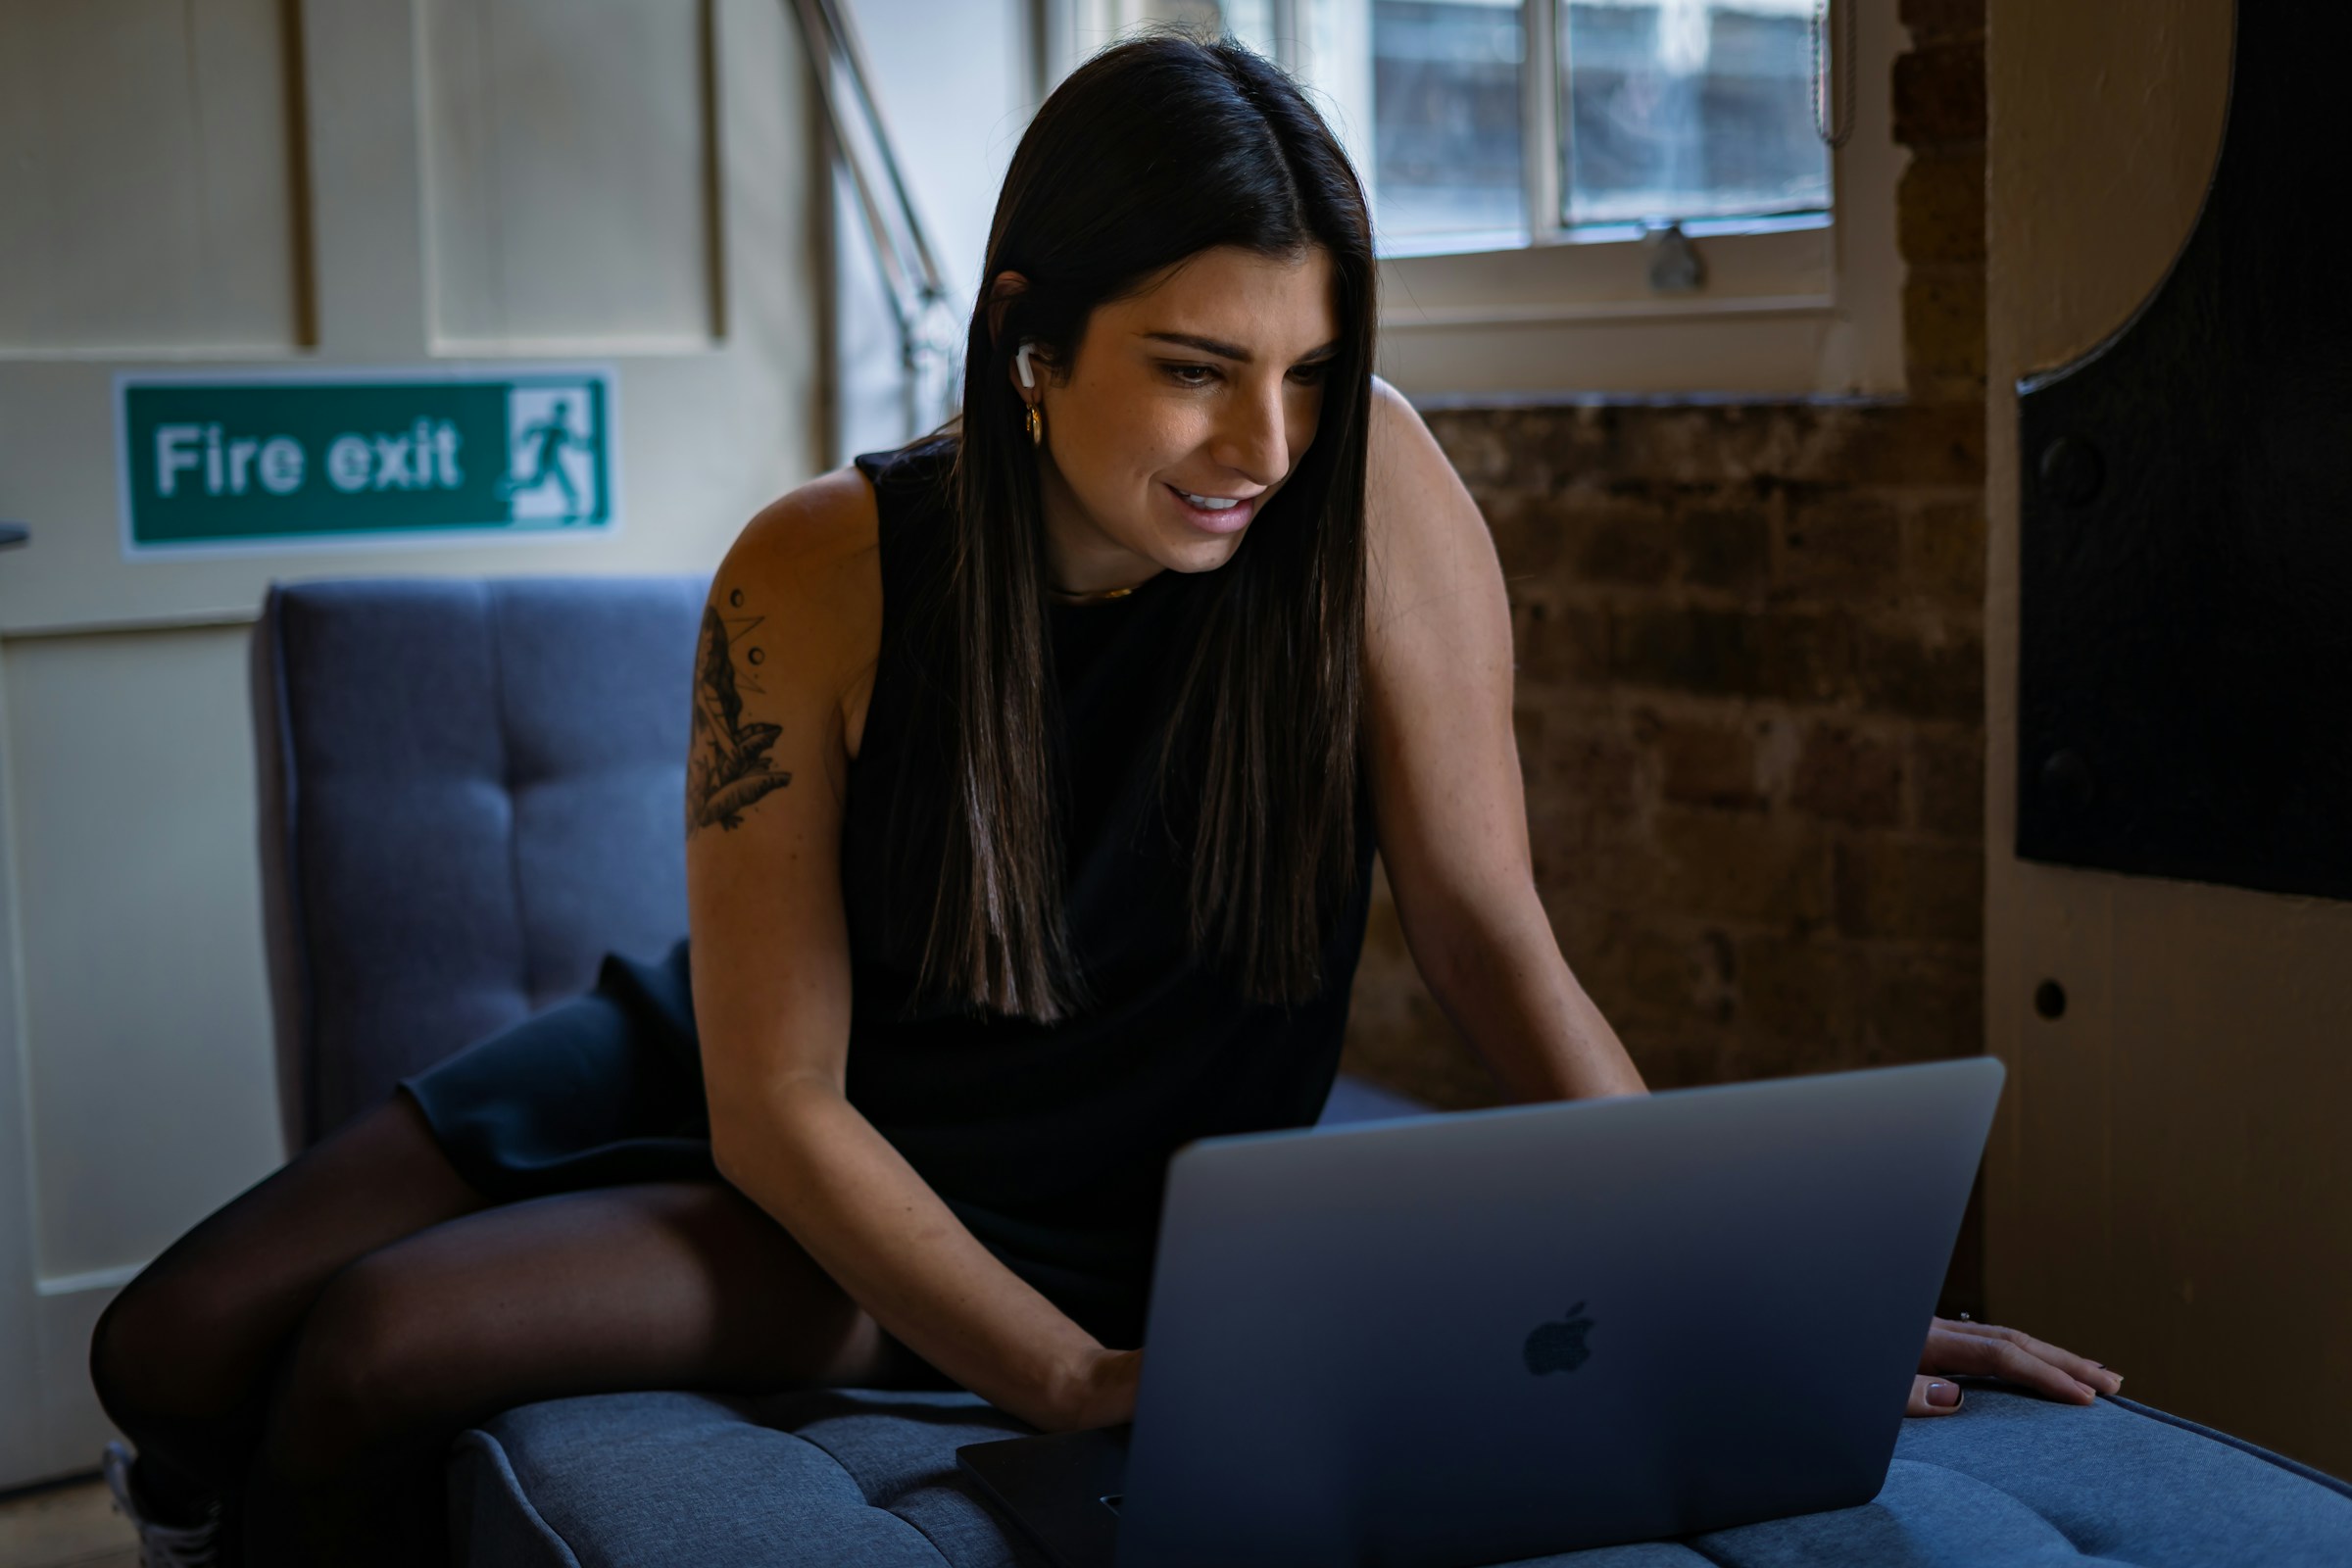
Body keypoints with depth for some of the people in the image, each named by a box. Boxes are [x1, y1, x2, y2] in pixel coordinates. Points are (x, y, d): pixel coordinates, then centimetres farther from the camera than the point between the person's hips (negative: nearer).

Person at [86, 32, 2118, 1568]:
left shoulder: (1365, 487, -24)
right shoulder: (824, 577, -22)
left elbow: (1494, 933, -19)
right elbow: (778, 1100, -21)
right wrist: (1075, 1383, -33)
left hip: (1057, 1220, -2)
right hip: (740, 1097, 3)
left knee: (373, 1358, -20)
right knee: (176, 1355, -3)